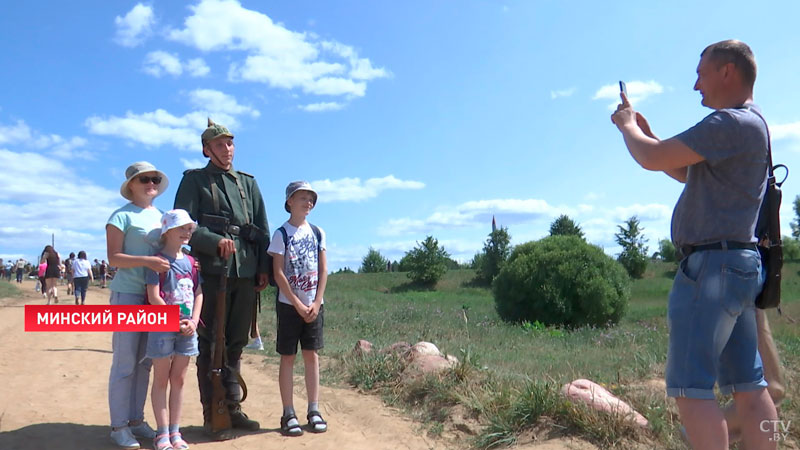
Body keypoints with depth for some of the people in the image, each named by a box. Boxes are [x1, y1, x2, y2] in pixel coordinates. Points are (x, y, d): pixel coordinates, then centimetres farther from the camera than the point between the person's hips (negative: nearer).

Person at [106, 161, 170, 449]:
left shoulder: (160, 216, 13)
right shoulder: (122, 216, -6)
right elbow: (114, 257, -12)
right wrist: (147, 261, -25)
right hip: (127, 294, -6)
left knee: (144, 362, 12)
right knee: (125, 362, -2)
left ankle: (136, 420, 22)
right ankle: (119, 426, 8)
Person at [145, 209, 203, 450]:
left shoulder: (191, 261, 8)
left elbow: (198, 294, 8)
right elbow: (154, 297, -14)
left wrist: (193, 321, -5)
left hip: (187, 328, 5)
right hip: (162, 327, -5)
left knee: (178, 380, 11)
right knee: (161, 380, 5)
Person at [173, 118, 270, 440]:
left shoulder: (248, 182, 17)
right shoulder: (194, 180, 5)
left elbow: (262, 229, 15)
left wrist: (264, 267, 6)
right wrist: (216, 241, -19)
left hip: (246, 274, 4)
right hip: (212, 272, -4)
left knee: (236, 344, 11)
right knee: (211, 346, 1)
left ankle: (232, 409, 22)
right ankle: (212, 417, 10)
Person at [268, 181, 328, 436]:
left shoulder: (317, 233, 6)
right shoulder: (281, 234, -4)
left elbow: (323, 271, 5)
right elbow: (279, 273, -9)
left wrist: (316, 303, -5)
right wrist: (298, 305, -12)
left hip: (314, 305, 3)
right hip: (289, 305, -3)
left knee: (312, 355, 6)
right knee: (288, 357, 2)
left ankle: (314, 410, 14)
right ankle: (288, 414, 9)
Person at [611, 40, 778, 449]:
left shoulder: (732, 122, -13)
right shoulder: (747, 125, 21)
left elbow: (654, 159, -18)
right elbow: (685, 172, 30)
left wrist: (628, 126, 2)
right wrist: (645, 132, 23)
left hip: (712, 265, -11)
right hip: (738, 265, 11)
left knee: (690, 389, -9)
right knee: (749, 387, 11)